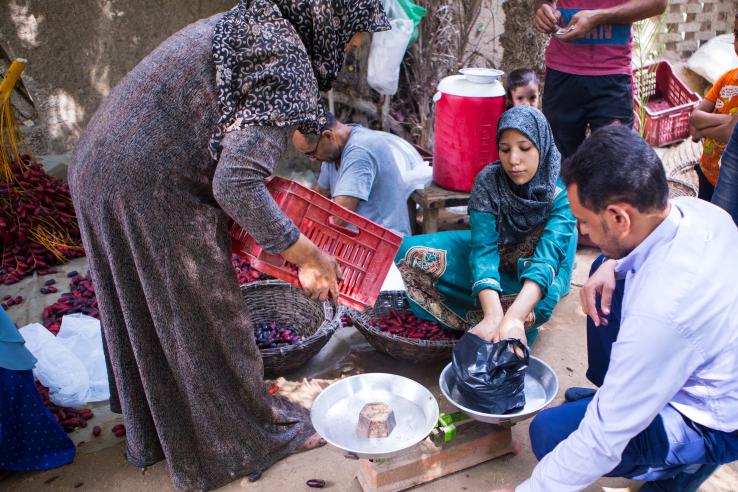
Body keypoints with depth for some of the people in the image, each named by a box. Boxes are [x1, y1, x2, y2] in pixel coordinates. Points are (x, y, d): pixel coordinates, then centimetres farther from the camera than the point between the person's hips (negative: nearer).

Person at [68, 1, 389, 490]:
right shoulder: (285, 64, -18)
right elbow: (236, 185, -28)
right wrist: (308, 255, -17)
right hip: (153, 197, -10)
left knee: (144, 317, 25)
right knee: (206, 321, 9)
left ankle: (154, 431, 49)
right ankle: (250, 434, 33)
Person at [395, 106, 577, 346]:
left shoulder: (562, 194, -24)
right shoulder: (488, 181, -20)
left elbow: (547, 256, -37)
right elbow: (483, 247, -30)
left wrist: (512, 318, -55)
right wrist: (494, 315, -48)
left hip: (533, 279, -2)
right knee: (413, 252, -20)